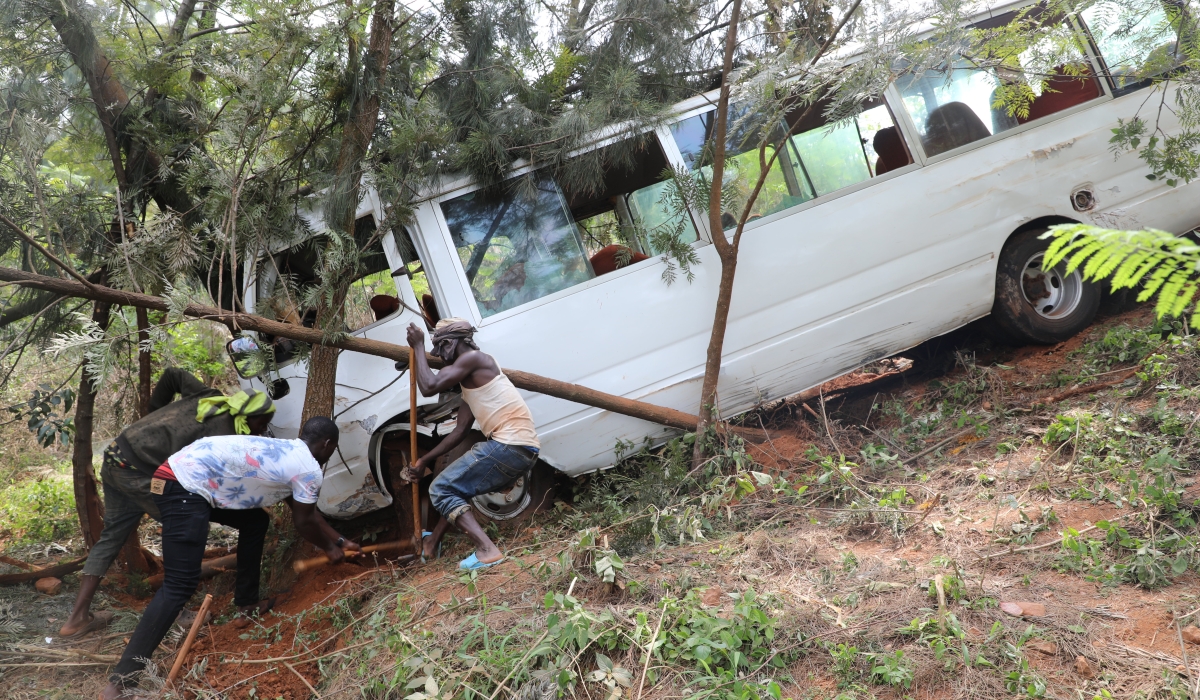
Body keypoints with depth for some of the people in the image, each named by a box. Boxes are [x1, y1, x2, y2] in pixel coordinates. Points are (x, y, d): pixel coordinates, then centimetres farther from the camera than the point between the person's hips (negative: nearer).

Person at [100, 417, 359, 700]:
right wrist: (330, 549, 25)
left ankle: (246, 600, 33)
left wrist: (340, 540, 40)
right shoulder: (309, 469, -4)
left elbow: (307, 512, 34)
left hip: (188, 475, 10)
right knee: (180, 586, -14)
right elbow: (304, 522, 7)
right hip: (183, 487, -10)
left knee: (255, 521, 24)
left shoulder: (285, 453, 23)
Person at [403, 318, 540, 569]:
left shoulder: (473, 358, -5)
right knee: (457, 484, 31)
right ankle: (434, 541, 42)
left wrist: (418, 346, -1)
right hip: (521, 450, 10)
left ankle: (487, 550, -18)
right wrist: (425, 460, 24)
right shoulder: (470, 381, 24)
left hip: (510, 446, -10)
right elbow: (460, 430, 24)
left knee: (441, 489, -3)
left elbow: (429, 386, -14)